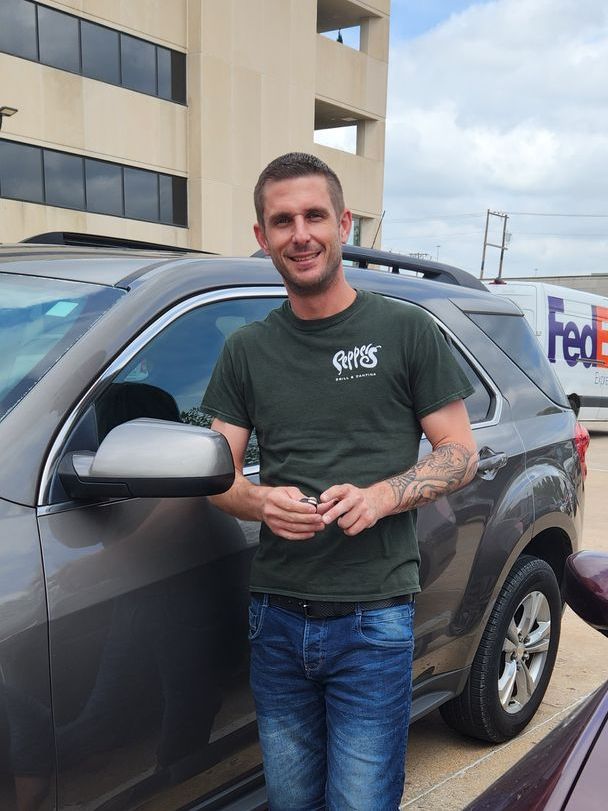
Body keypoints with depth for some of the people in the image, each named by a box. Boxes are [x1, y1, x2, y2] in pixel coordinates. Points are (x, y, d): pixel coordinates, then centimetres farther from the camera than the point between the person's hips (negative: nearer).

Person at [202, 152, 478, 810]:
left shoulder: (406, 330, -1)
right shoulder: (246, 349, 9)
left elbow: (461, 453, 0)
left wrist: (379, 496, -18)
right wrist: (260, 500, -16)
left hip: (373, 616, -3)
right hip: (277, 615, 4)